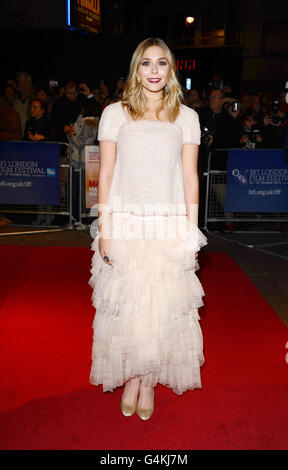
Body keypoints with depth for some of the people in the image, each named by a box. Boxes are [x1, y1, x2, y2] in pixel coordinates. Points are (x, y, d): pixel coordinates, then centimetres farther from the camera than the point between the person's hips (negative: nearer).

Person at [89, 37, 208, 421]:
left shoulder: (186, 116, 8)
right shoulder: (115, 113, 6)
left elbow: (190, 177, 6)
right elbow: (105, 175, 2)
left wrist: (191, 231, 0)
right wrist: (104, 230, -4)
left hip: (170, 226, 1)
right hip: (125, 225, 0)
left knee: (163, 305, 5)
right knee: (125, 304, 5)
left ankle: (150, 380, 26)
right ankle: (131, 378, 27)